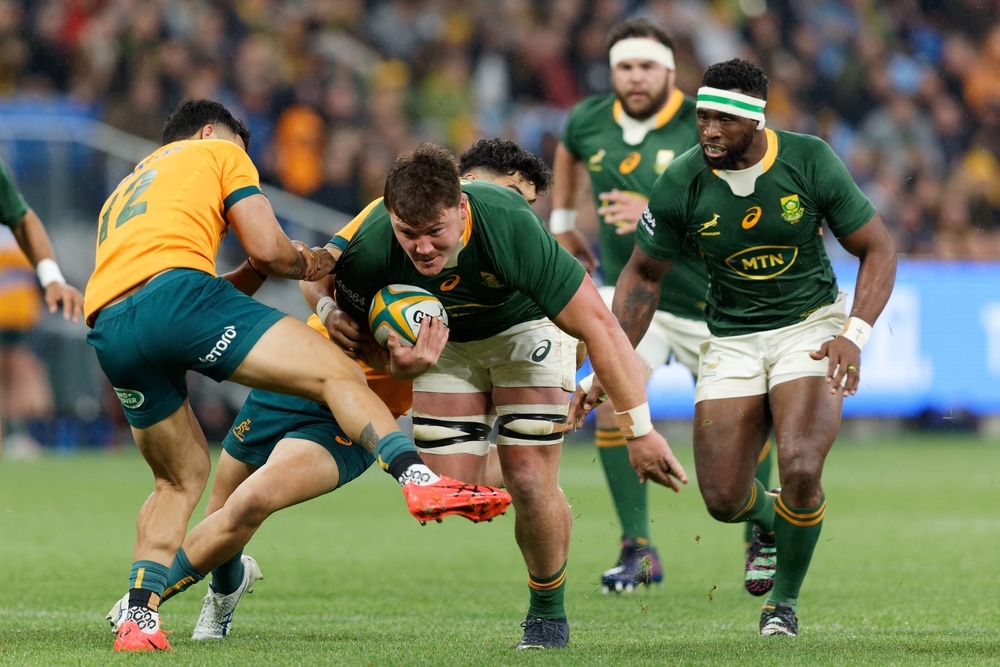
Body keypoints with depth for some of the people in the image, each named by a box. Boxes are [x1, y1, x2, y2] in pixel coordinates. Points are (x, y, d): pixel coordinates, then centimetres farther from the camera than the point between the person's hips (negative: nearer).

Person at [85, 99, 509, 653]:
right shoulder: (219, 153, 23)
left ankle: (139, 618, 9)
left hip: (108, 331, 6)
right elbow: (268, 248, 10)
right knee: (338, 374, -5)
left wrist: (259, 272, 35)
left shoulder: (123, 191, 40)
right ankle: (419, 479, -27)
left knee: (180, 478, 22)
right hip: (175, 286, -6)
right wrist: (305, 264, 29)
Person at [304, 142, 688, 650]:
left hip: (526, 327, -3)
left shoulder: (511, 227, -41)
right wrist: (395, 352, -34)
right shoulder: (368, 246, -33)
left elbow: (597, 326, -34)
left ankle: (548, 612, 11)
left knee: (530, 484, -11)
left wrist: (638, 430, -32)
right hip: (444, 340, 3)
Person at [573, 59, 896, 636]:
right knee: (723, 499, -5)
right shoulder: (680, 183, -11)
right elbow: (644, 276, 3)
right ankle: (770, 519, 35)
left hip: (811, 324, -2)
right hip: (732, 341, 2)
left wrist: (855, 335, -20)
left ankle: (785, 600, 1)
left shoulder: (809, 161, -15)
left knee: (800, 469, -24)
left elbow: (878, 249, -6)